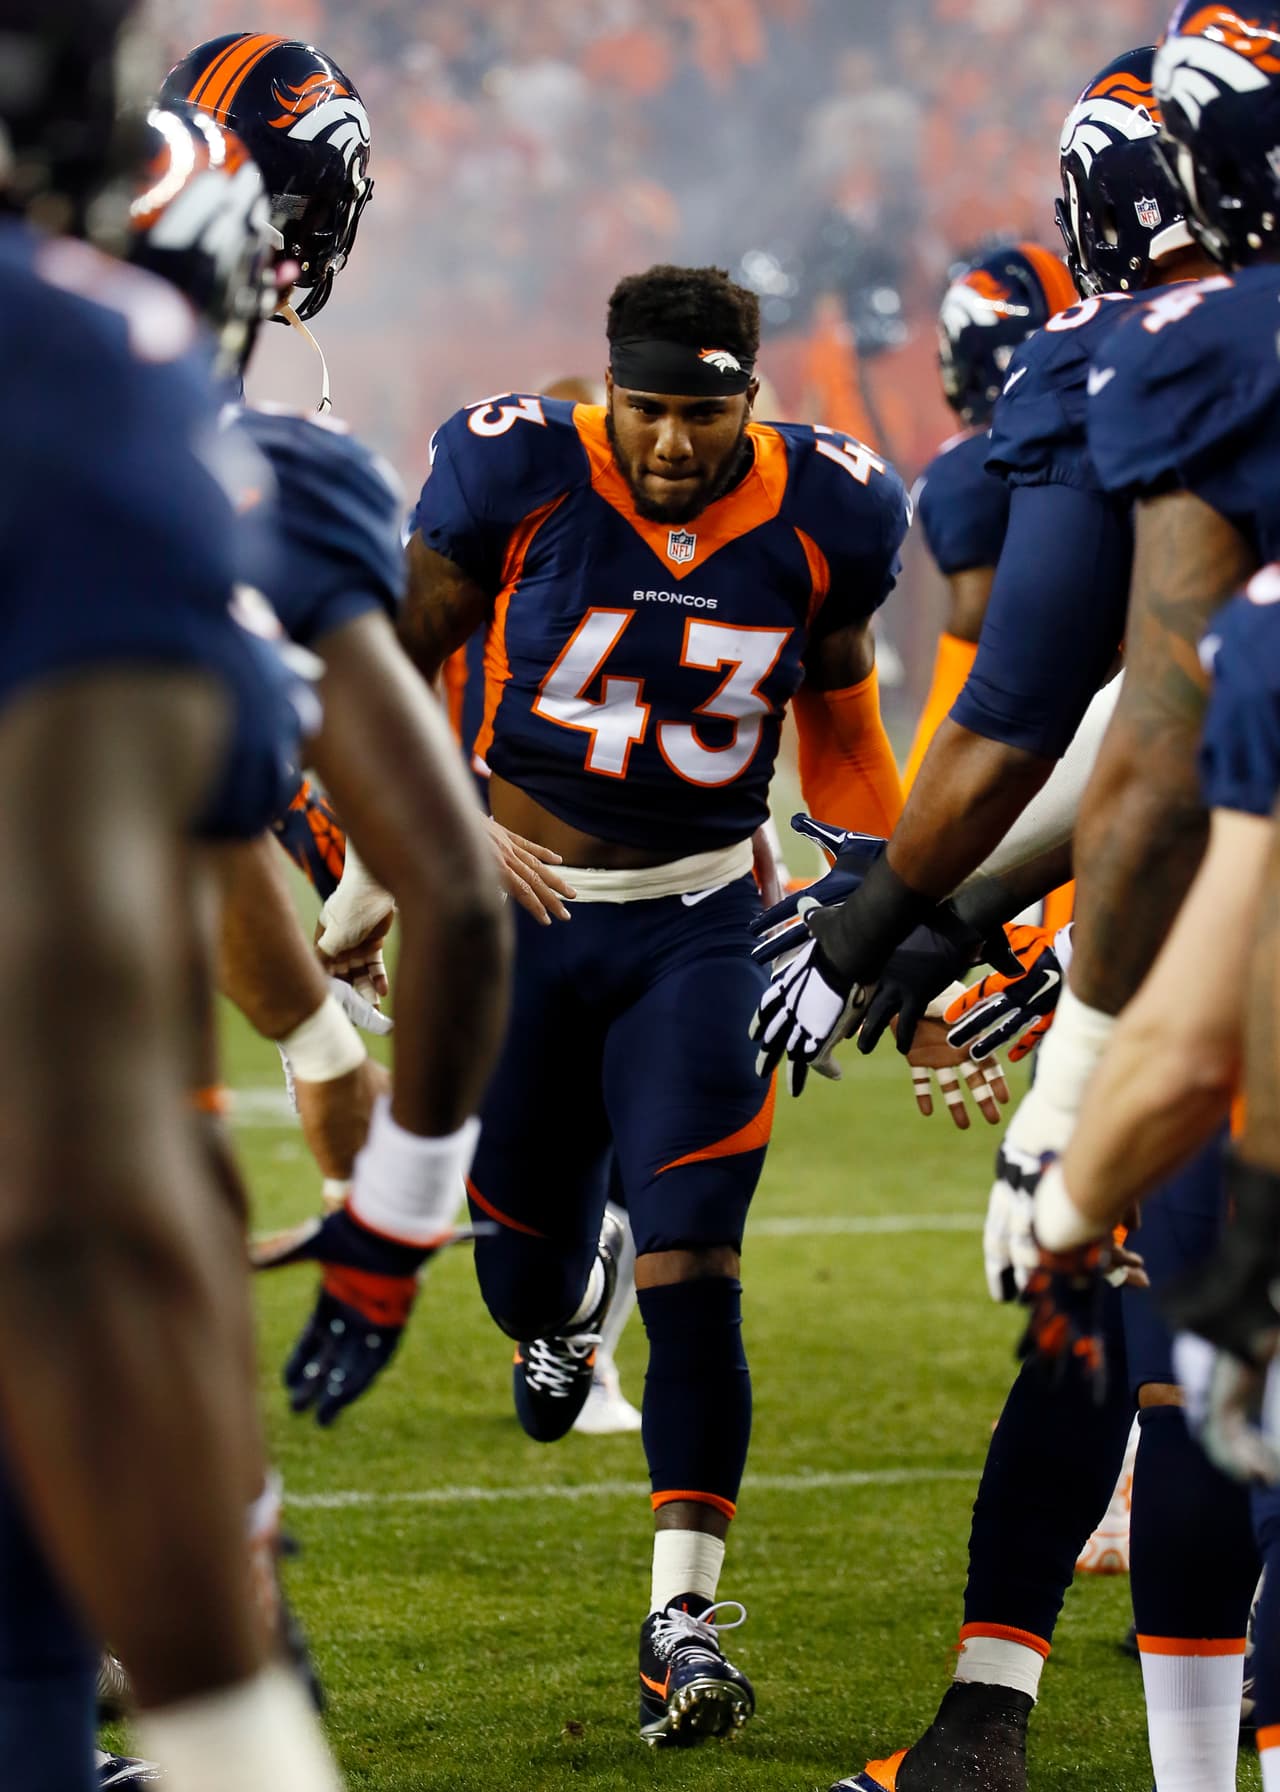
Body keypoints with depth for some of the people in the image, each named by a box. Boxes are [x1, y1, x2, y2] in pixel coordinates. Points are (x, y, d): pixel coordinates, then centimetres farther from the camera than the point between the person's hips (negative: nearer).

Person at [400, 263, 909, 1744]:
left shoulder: (820, 516, -9)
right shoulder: (517, 480, -15)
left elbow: (838, 699, 10)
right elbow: (406, 659, 0)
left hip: (699, 922, 0)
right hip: (518, 908, 1)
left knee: (691, 1271, -14)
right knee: (525, 1268, 12)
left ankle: (681, 1615, -11)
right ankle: (563, 1308, 53)